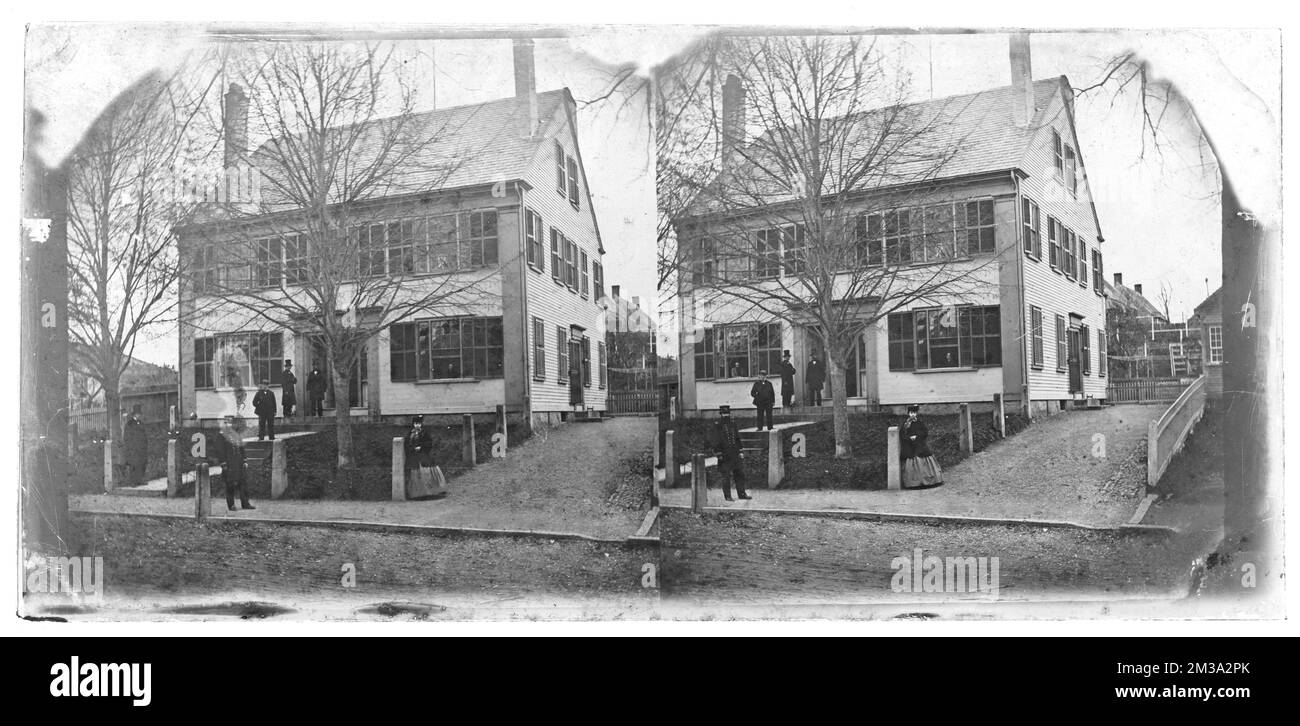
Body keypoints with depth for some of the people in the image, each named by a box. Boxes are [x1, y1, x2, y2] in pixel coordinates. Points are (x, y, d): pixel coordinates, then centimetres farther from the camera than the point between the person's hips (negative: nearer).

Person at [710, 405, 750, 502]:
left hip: (735, 454, 5)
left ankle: (742, 494, 16)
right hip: (724, 454, -5)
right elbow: (716, 441, -8)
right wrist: (719, 454, -13)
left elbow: (738, 438, 15)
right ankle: (727, 496, 6)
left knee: (740, 474, 7)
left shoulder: (733, 423, 10)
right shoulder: (717, 425, -6)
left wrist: (740, 451, 11)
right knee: (726, 477, 0)